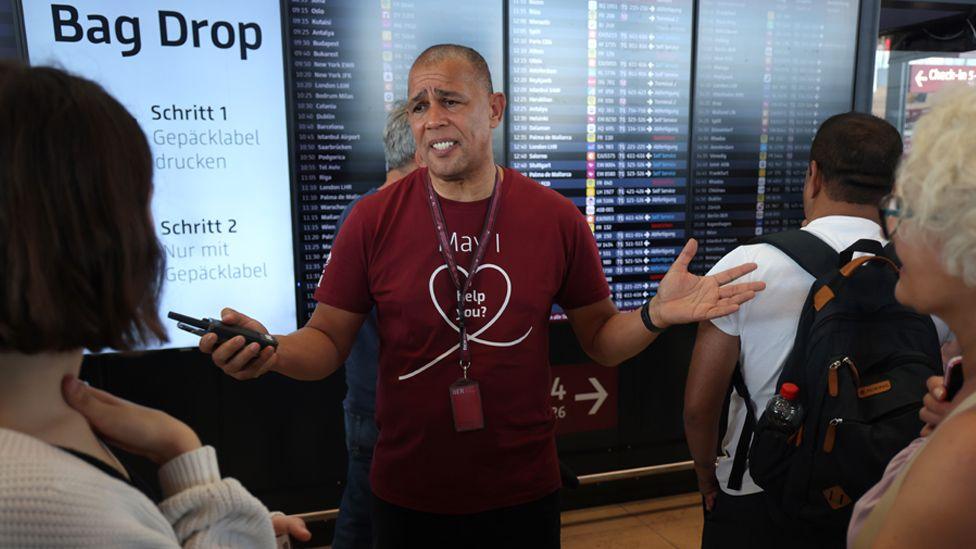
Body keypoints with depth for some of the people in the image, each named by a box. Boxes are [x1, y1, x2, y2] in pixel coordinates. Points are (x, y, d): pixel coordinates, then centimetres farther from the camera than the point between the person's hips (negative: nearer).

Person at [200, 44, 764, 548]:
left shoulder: (557, 218, -7)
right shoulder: (373, 220, -8)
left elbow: (601, 338, 1)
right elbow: (327, 342, -3)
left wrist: (654, 315, -18)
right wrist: (273, 351, -24)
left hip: (524, 492, 1)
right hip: (407, 495, 0)